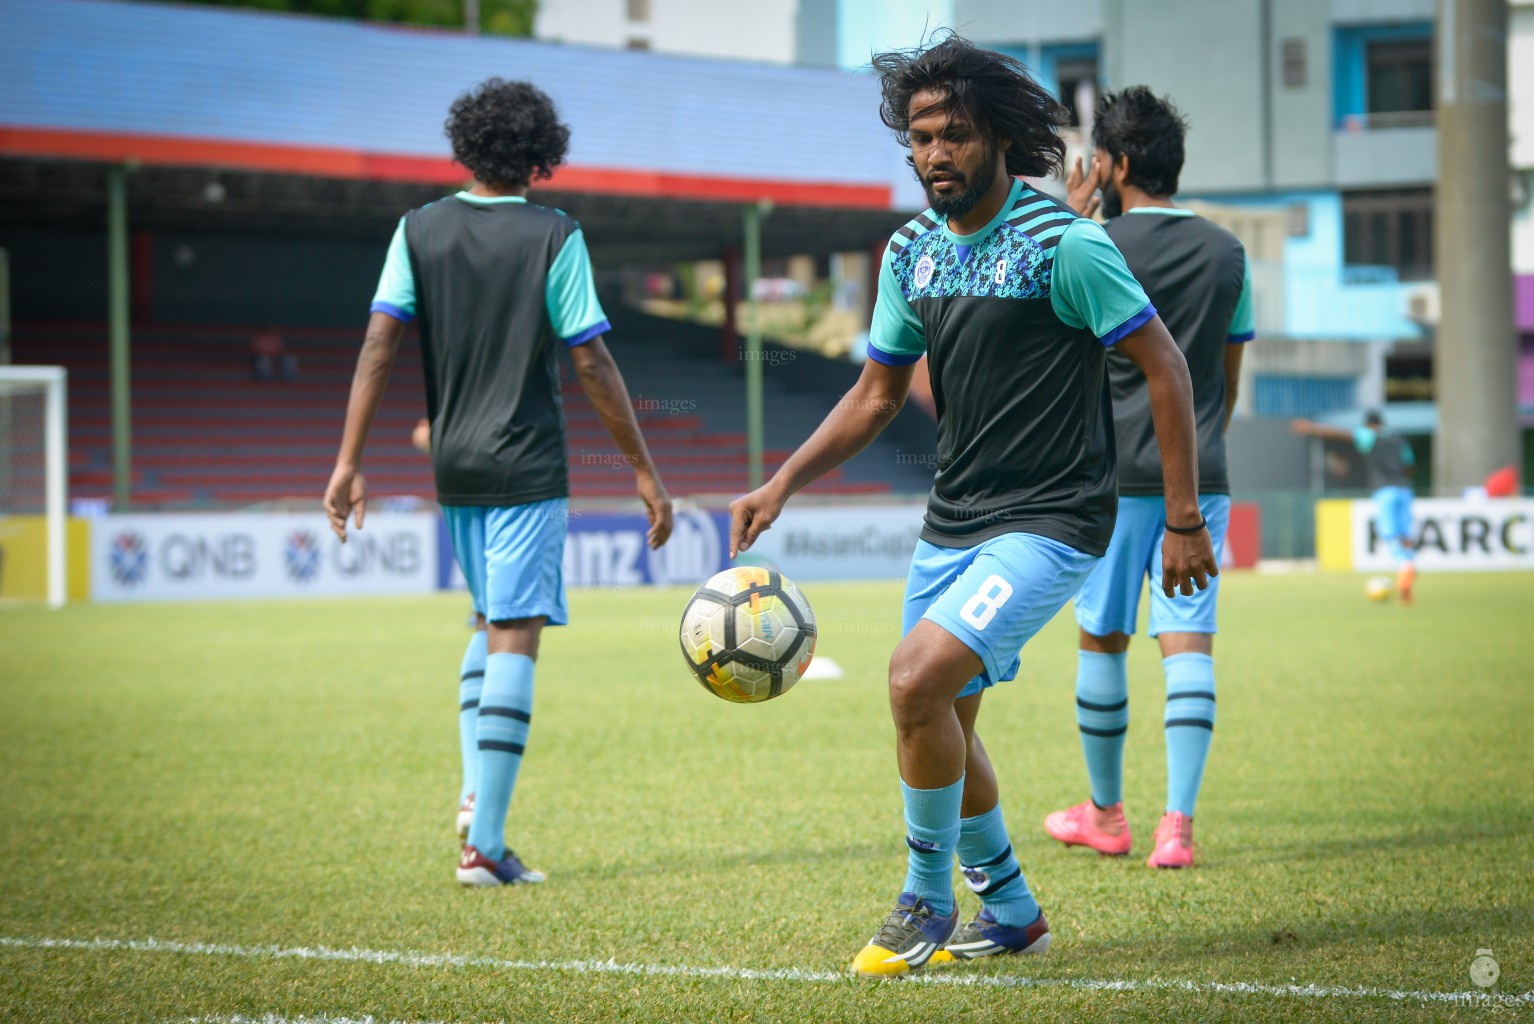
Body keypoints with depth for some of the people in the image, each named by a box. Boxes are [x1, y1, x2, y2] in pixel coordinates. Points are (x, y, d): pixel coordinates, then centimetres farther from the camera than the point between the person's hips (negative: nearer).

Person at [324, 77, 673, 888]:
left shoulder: (420, 230, 3)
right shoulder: (553, 238, -7)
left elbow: (380, 343, -4)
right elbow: (591, 364, -9)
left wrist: (348, 463, -3)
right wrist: (645, 470, -1)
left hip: (455, 466, 5)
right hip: (527, 468, -5)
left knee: (489, 622, 24)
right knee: (514, 637, -4)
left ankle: (475, 788, 6)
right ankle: (483, 843, -9)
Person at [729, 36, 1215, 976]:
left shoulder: (1064, 246, -14)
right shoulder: (913, 253, 6)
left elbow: (1165, 366, -11)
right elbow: (878, 394, 16)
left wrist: (1185, 521, -12)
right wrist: (780, 488, 6)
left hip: (1050, 522, -8)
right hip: (952, 524, 8)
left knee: (918, 679, -22)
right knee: (941, 722, 13)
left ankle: (929, 901, -5)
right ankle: (1010, 911, 32)